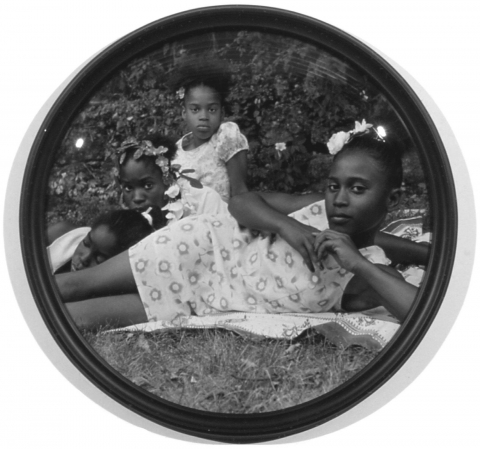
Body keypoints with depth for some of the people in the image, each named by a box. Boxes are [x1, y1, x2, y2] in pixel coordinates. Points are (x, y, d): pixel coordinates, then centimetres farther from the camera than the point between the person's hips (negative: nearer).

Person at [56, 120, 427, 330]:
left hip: (208, 305, -1)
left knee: (85, 317, -1)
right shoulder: (319, 208, -10)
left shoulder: (371, 274, -19)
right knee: (80, 284, 2)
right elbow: (241, 201, -3)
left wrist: (358, 263, -37)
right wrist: (285, 225, -23)